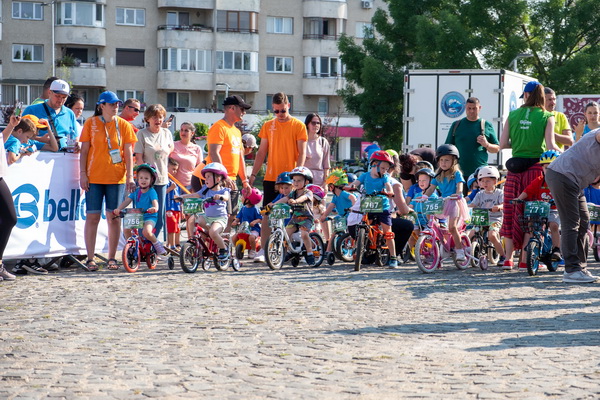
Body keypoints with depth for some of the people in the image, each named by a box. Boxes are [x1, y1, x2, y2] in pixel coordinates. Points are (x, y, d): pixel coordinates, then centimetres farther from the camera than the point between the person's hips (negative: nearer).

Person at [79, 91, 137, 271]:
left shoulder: (123, 125, 5)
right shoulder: (91, 124, 4)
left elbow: (128, 152, 5)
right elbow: (84, 150, 5)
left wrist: (130, 177, -3)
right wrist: (82, 174, -4)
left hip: (116, 177, 1)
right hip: (94, 177, -1)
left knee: (114, 217, 1)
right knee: (92, 216, -3)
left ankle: (112, 258, 9)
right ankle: (90, 258, 3)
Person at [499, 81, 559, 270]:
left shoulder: (513, 115, 5)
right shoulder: (546, 117, -4)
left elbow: (502, 144, 3)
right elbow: (550, 146, -12)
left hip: (515, 167, 2)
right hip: (535, 167, -2)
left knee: (511, 211, 8)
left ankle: (508, 258, 8)